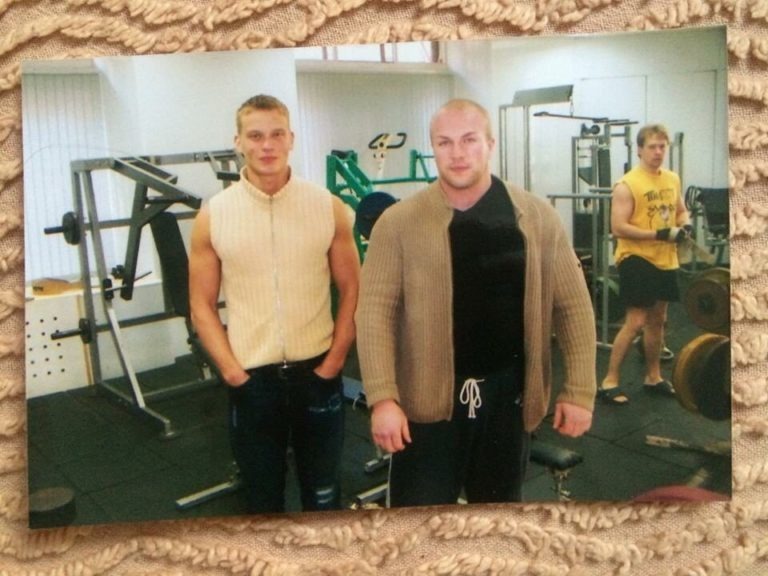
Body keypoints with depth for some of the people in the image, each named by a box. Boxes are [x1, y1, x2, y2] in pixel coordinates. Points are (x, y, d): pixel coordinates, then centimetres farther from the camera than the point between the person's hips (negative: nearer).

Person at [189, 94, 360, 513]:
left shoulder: (328, 207, -4)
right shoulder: (213, 215, -4)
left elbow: (351, 290, 1)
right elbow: (202, 305, 1)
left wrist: (333, 362, -5)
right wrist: (231, 371, -8)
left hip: (316, 372, 0)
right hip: (250, 379, 0)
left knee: (322, 492, 16)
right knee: (262, 496, 17)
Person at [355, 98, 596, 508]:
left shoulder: (536, 216, -1)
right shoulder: (399, 222, -6)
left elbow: (572, 305, 2)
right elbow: (375, 311, -9)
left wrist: (579, 391, -1)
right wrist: (382, 398, -16)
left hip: (508, 394, 3)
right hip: (428, 399, -2)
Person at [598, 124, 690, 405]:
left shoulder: (673, 179, 8)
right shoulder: (627, 185, -15)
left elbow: (681, 210, 22)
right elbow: (618, 228, -21)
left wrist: (685, 226, -1)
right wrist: (659, 234, -25)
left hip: (665, 260, 8)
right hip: (637, 260, -7)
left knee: (658, 320, 15)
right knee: (635, 322, -9)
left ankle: (653, 377, 29)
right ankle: (609, 382, 0)